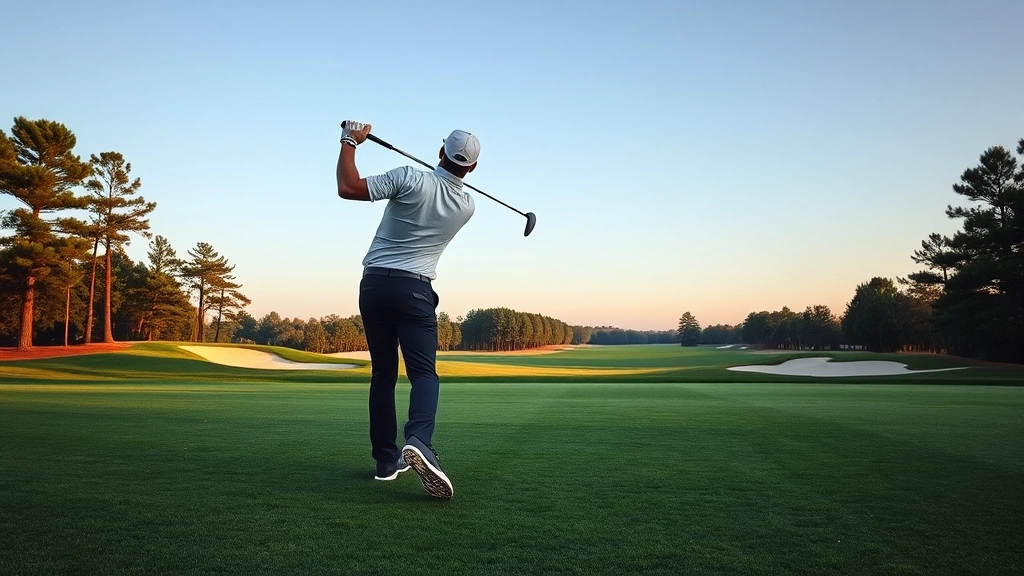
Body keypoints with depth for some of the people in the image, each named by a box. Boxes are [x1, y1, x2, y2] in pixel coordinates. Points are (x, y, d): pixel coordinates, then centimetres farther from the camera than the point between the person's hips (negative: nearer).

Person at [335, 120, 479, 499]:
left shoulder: (410, 179, -7)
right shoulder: (467, 206, 4)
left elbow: (348, 188, -11)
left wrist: (349, 143, 1)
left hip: (374, 283, 1)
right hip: (414, 288, -1)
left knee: (383, 373, 10)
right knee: (423, 371, -6)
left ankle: (386, 459, 11)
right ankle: (419, 442, -33)